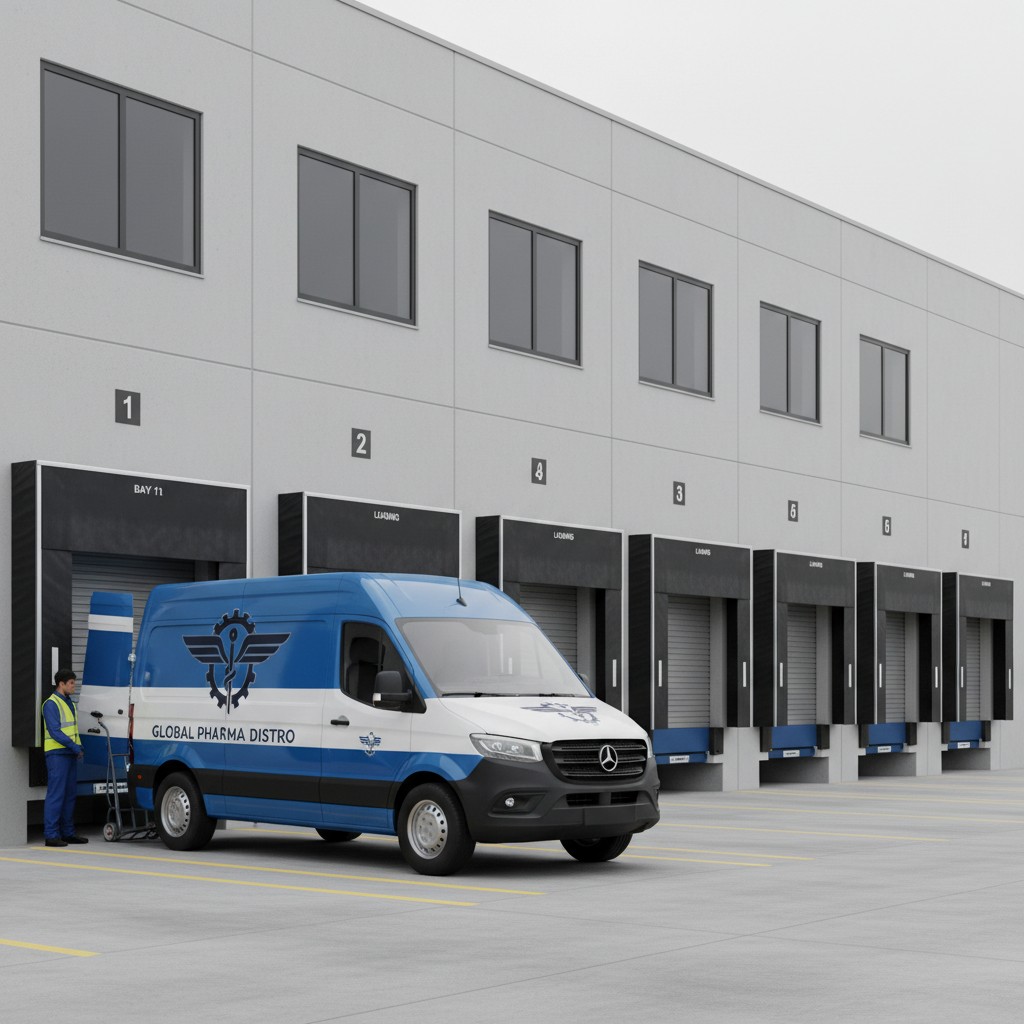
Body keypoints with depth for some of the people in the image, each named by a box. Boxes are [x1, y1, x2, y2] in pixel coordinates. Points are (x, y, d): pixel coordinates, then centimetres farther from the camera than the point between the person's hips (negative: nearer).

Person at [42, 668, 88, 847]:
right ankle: (51, 835, -9)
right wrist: (74, 747, -19)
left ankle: (68, 832, 17)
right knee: (56, 795, -10)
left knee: (69, 794, 11)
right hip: (57, 754, -9)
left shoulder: (70, 703, 19)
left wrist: (79, 748, 9)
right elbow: (54, 731, -17)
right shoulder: (51, 703, -9)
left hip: (70, 754, 9)